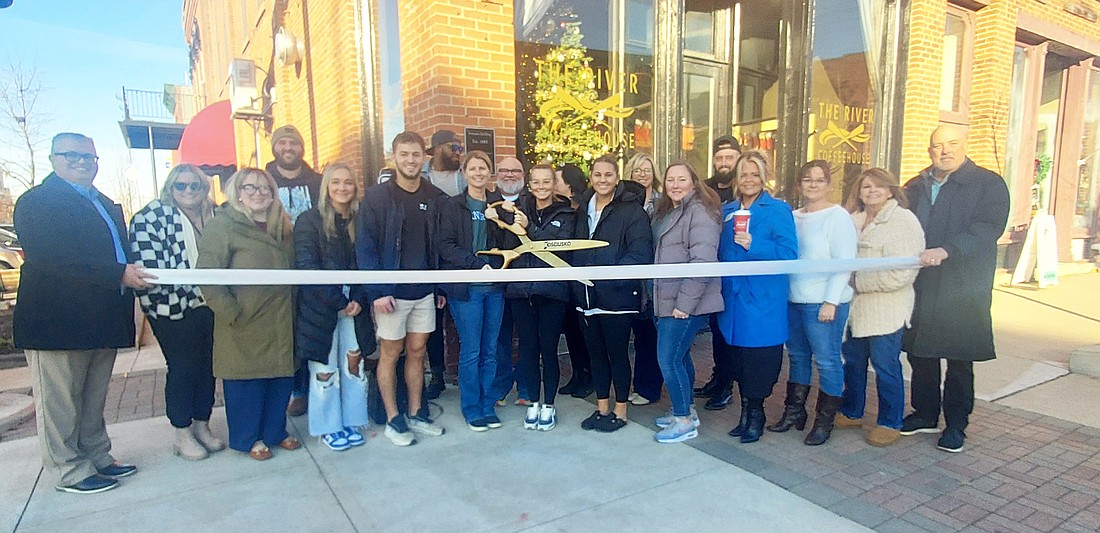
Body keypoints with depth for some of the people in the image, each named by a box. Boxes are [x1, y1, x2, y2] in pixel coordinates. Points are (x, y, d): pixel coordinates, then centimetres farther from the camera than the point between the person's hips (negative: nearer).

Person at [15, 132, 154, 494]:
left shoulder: (106, 205, 19)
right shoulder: (35, 202, -6)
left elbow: (119, 252, 20)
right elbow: (52, 257, -20)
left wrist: (134, 273, 0)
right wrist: (119, 274, -26)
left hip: (103, 323, 8)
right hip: (57, 322, -7)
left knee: (94, 400, 17)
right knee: (60, 403, 5)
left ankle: (97, 458, 28)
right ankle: (71, 472, 15)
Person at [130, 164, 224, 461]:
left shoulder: (215, 216, 10)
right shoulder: (151, 217, -5)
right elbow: (147, 267, -12)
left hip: (209, 305, 5)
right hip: (174, 309, -5)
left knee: (208, 366, 12)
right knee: (181, 369, 4)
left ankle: (202, 425, 27)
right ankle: (183, 435, 18)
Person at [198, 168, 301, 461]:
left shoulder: (282, 227, 12)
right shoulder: (223, 225, -7)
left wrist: (291, 308, 10)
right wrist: (232, 312, -16)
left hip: (280, 323, 6)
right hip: (245, 325, -5)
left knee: (281, 376, 11)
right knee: (247, 380, 6)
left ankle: (275, 431, 30)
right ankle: (249, 438, 25)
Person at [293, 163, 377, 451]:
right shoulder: (309, 220, -3)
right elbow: (307, 266, -10)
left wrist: (359, 300, -8)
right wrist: (339, 301, -13)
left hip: (354, 306, 4)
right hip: (320, 307, -3)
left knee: (354, 364, 8)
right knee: (324, 369, 4)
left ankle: (351, 422, 24)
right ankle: (328, 427, 20)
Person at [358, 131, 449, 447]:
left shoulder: (436, 198, 4)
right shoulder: (376, 198, -6)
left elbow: (441, 246, 8)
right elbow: (365, 247, -9)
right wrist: (377, 291, -16)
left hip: (425, 290, 4)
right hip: (391, 291, -3)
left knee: (417, 351, 13)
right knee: (390, 352, 7)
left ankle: (416, 414, 26)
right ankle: (393, 419, 20)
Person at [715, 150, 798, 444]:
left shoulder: (778, 210, -4)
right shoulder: (727, 210, 12)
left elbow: (789, 253, -12)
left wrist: (753, 246, -21)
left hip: (764, 300, -5)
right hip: (733, 296, 5)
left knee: (759, 359, 1)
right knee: (738, 357, 9)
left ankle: (755, 412, 19)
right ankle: (746, 410, 24)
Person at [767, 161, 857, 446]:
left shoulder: (837, 216, -7)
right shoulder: (793, 216, 11)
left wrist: (831, 302, -16)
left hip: (823, 303, -6)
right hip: (793, 301, 7)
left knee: (827, 361, 1)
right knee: (797, 357, 15)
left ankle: (824, 422, 14)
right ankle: (794, 412, 28)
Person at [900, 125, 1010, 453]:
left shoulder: (988, 184, -1)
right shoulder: (915, 187, 14)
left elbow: (988, 228, -16)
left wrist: (946, 251, -29)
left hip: (962, 289, -4)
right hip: (919, 287, 4)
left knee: (959, 358, 4)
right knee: (920, 353, 11)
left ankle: (956, 424, 18)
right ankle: (925, 414, 27)